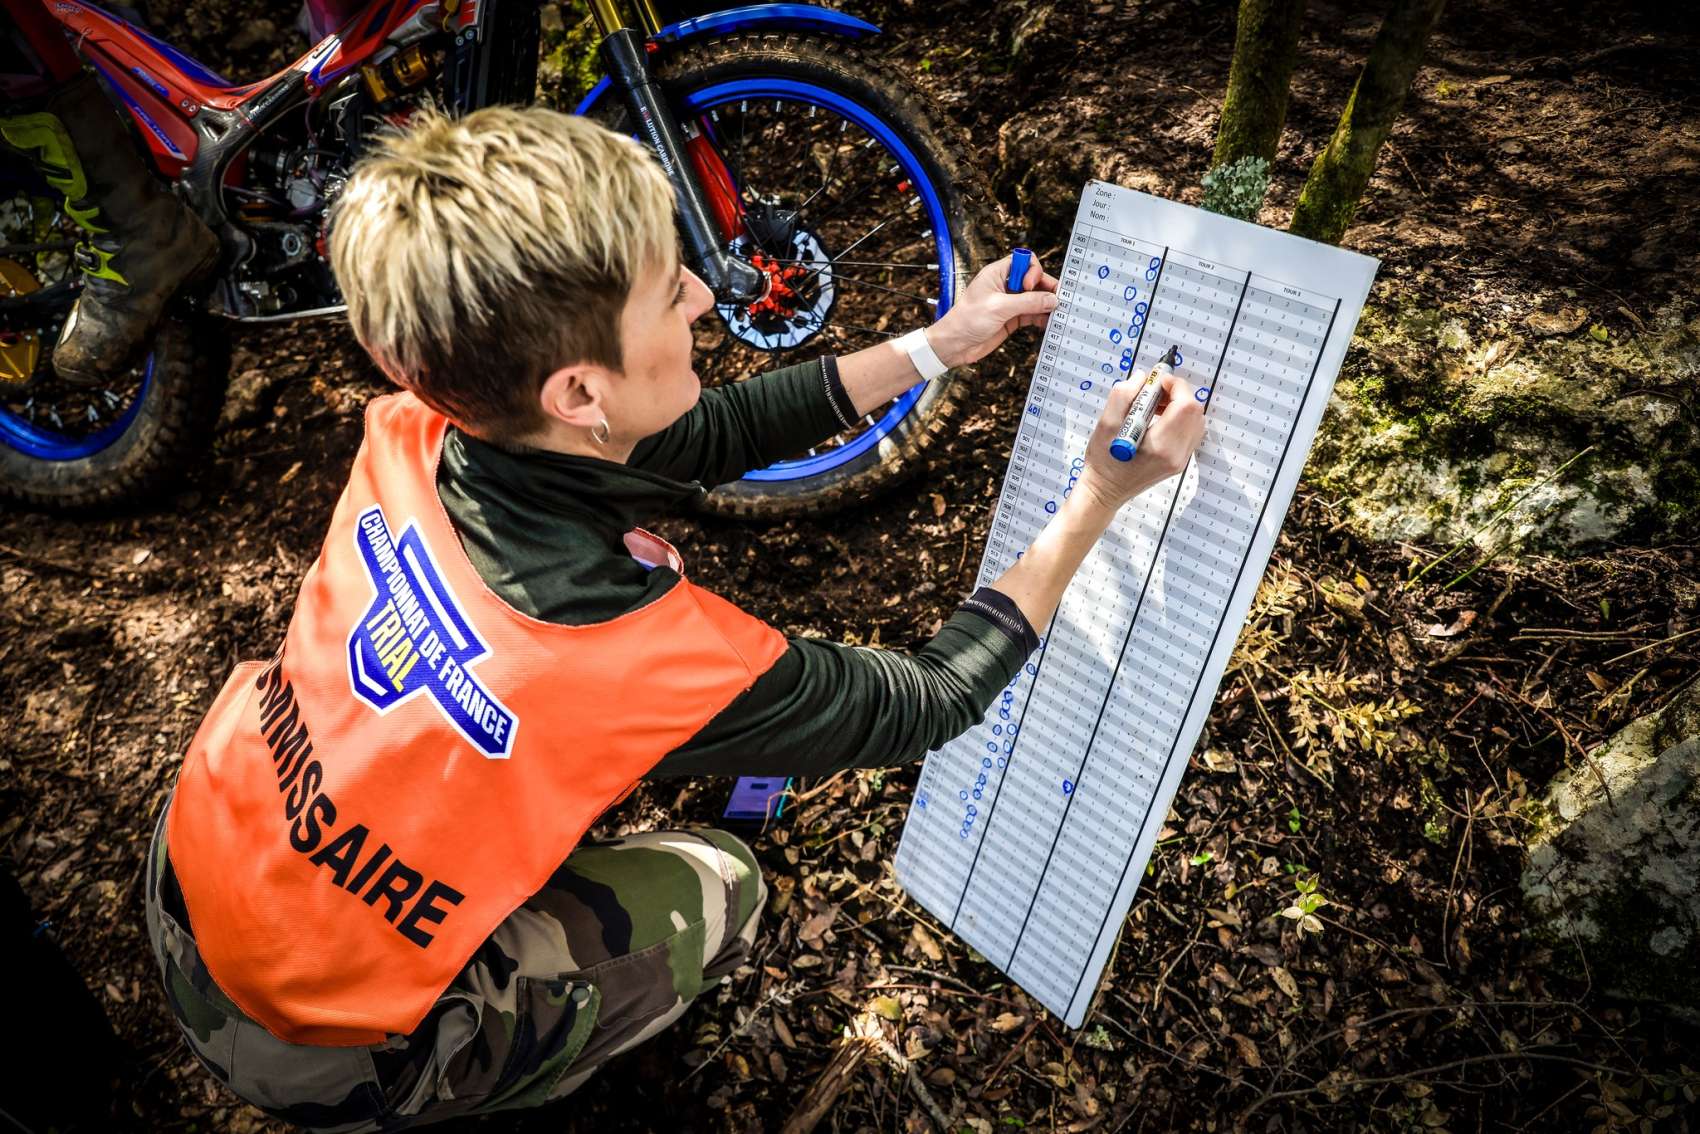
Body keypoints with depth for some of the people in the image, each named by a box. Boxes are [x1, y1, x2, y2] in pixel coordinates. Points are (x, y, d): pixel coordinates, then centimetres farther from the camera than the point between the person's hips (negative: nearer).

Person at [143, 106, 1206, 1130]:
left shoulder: (412, 435, -20)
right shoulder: (663, 662, -38)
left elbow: (706, 435, -7)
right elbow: (930, 702, -18)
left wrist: (936, 347, -3)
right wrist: (1098, 500, -14)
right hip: (311, 1049, -5)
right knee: (721, 889, 6)